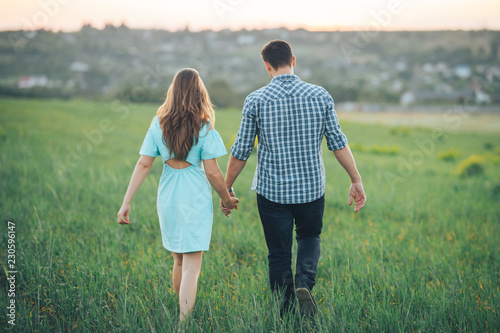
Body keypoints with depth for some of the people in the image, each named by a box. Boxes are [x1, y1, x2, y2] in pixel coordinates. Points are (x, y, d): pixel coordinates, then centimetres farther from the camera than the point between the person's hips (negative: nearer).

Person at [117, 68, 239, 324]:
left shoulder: (158, 124, 0)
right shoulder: (204, 127, -10)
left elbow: (143, 164, -3)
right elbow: (212, 171, -10)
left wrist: (126, 202, -1)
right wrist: (226, 198, 5)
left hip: (167, 198, 4)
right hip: (195, 200, -4)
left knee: (179, 261, 21)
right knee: (191, 266, -1)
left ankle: (183, 312, 35)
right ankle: (183, 323, -9)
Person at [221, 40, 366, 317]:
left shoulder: (255, 101, -7)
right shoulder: (320, 96, -3)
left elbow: (241, 151, -3)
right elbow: (338, 143, -1)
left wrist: (226, 188, 9)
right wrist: (356, 181, 8)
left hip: (272, 191, -1)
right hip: (312, 189, 1)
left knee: (279, 255, 12)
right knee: (310, 237, 25)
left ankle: (286, 316, 16)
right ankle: (304, 282, -1)